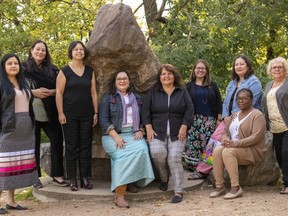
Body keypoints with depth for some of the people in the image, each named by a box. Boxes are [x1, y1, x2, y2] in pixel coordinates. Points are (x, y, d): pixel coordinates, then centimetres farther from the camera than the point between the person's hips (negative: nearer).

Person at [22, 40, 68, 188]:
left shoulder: (52, 69, 11)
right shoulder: (23, 68, 4)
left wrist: (50, 92, -11)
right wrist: (33, 92, -13)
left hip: (49, 113, 2)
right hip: (31, 112, -2)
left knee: (57, 140, -2)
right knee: (34, 144, 3)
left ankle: (57, 175, 7)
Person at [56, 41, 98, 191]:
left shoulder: (90, 71, 9)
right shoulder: (64, 71, -1)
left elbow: (93, 93, 10)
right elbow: (59, 93, -4)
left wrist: (96, 112, 6)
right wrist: (60, 113, -11)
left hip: (87, 115, 3)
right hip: (70, 115, -3)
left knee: (86, 147, 4)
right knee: (71, 147, 1)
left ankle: (85, 178, 12)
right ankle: (72, 180, 8)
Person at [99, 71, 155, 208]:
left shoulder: (137, 98, 18)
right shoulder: (108, 98, 7)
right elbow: (104, 121, -3)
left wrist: (141, 131, -3)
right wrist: (116, 136, -16)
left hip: (133, 134, 3)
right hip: (113, 135, -3)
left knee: (142, 149, -30)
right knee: (124, 154, -32)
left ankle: (131, 181, -12)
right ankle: (119, 196, -31)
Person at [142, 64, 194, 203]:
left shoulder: (182, 91, 10)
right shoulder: (153, 92, 11)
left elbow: (189, 110, 4)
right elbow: (145, 110, 5)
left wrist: (184, 127, -7)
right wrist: (148, 128, -7)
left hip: (176, 134, 0)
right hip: (157, 132, 0)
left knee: (174, 158, -17)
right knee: (157, 152, -25)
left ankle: (178, 191, -10)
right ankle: (163, 178, 3)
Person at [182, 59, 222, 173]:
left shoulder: (212, 85, 11)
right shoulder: (189, 86, 9)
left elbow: (218, 103, 9)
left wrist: (219, 119, 3)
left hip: (210, 120, 0)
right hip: (193, 120, 0)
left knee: (208, 145, -6)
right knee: (192, 144, -9)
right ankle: (194, 168, 1)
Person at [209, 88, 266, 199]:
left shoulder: (257, 115, -6)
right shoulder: (234, 115, 19)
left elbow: (256, 137, -18)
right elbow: (225, 131, 16)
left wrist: (235, 143, -25)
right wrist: (226, 140, -9)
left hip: (253, 151, -6)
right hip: (233, 148, 6)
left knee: (228, 152, -32)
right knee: (217, 150, -23)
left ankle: (236, 188, -30)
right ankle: (219, 186, -21)